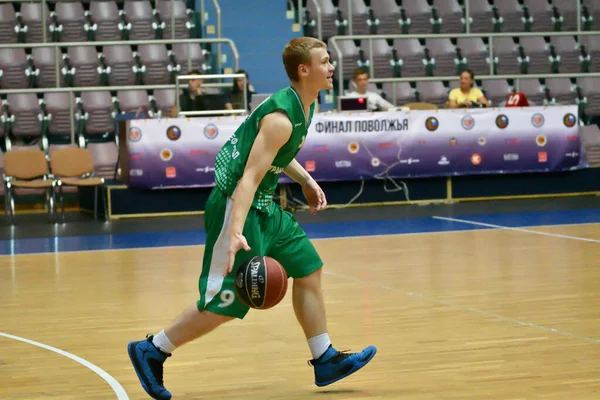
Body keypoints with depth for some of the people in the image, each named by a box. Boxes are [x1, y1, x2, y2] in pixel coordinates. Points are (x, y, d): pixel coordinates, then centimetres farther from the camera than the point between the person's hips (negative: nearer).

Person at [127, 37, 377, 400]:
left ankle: (325, 360, 20)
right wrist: (236, 232, -39)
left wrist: (306, 181, 16)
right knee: (227, 302, -7)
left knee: (308, 270, 11)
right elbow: (249, 178, -30)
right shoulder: (281, 117, -25)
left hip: (265, 207, 10)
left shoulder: (305, 105, 6)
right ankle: (151, 351, 6)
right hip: (237, 206, -10)